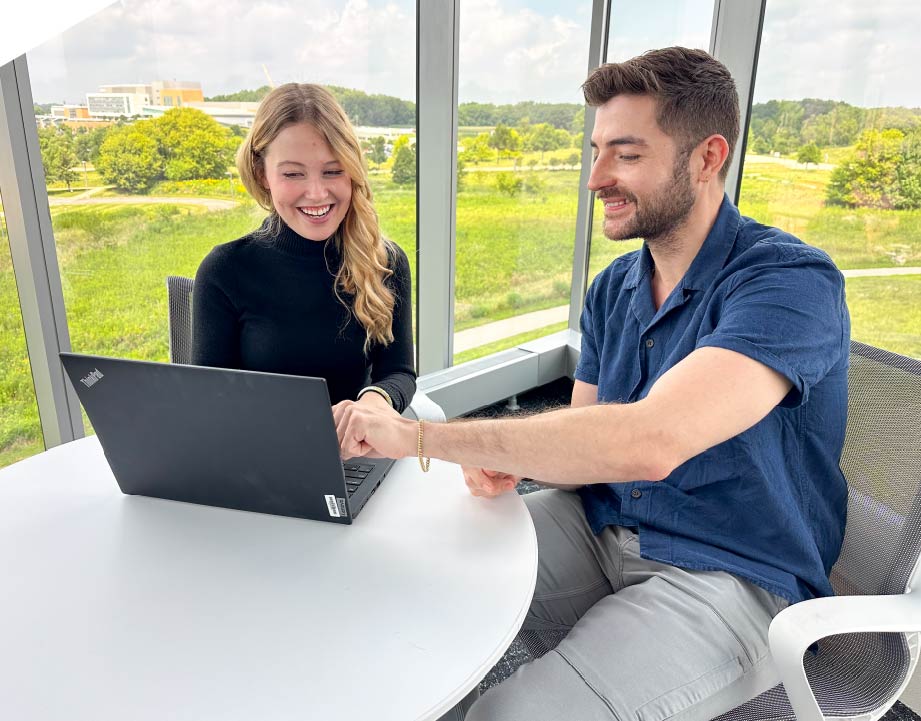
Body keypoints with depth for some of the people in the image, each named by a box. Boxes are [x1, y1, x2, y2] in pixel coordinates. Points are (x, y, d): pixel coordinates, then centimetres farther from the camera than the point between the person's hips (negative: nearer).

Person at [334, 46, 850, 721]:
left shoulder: (792, 281, -20)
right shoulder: (613, 288, 5)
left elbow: (648, 442, -35)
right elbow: (584, 439, 7)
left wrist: (420, 435, -32)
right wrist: (508, 458, -17)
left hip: (732, 578, -6)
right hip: (599, 530, 7)